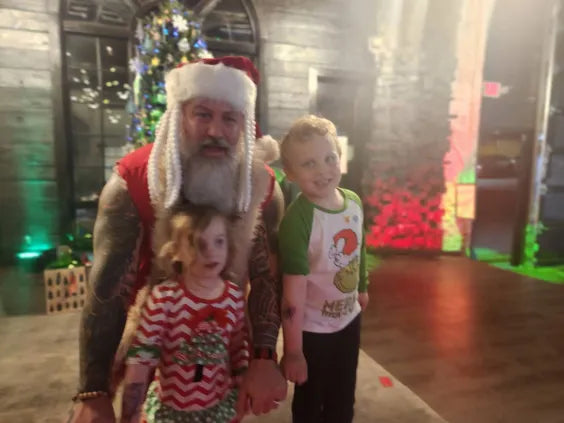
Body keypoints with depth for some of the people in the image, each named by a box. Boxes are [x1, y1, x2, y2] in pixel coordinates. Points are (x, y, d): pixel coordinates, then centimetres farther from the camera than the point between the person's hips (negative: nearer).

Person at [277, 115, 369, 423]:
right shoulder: (297, 219, -28)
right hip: (311, 329, -6)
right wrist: (293, 351, -23)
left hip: (349, 319, 6)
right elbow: (293, 292, -27)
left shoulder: (354, 202, -7)